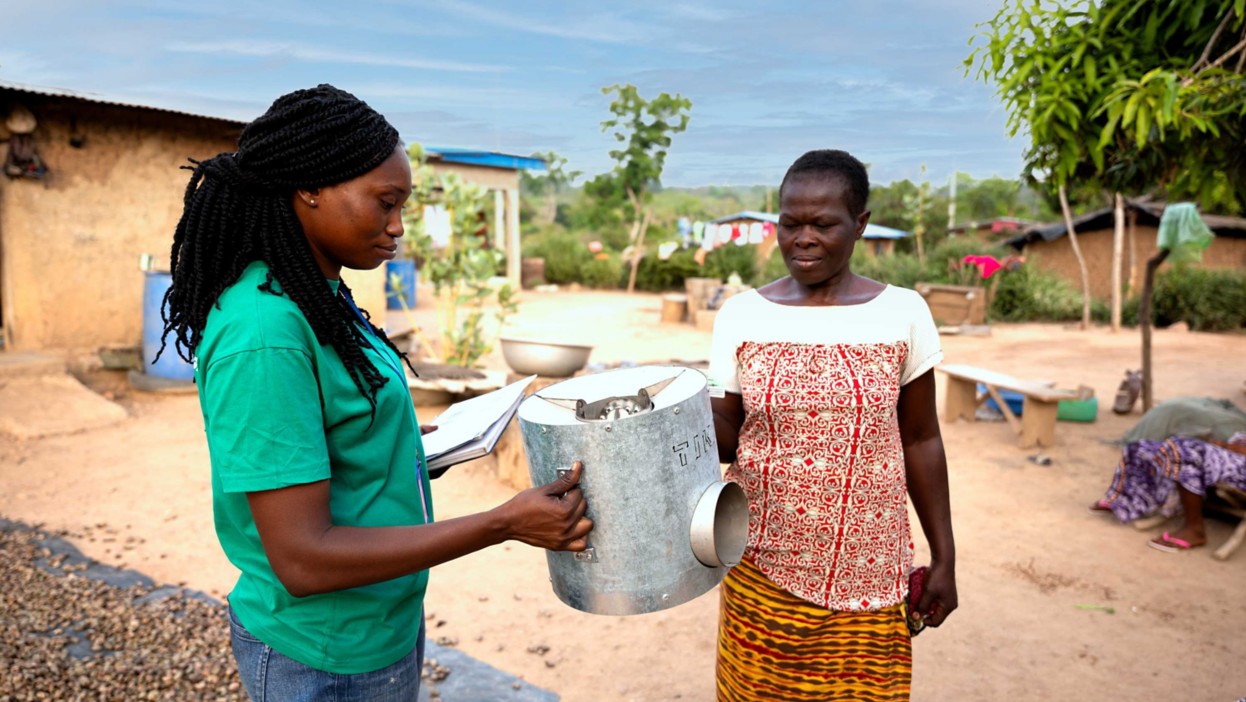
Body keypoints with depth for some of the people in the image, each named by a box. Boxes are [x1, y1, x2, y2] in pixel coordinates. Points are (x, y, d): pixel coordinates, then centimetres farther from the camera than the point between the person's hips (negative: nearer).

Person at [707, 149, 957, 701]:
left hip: (867, 571, 0)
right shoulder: (741, 316, -3)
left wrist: (944, 558, 5)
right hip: (762, 568, 1)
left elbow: (920, 441, 3)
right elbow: (725, 439, 0)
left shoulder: (903, 313, -4)